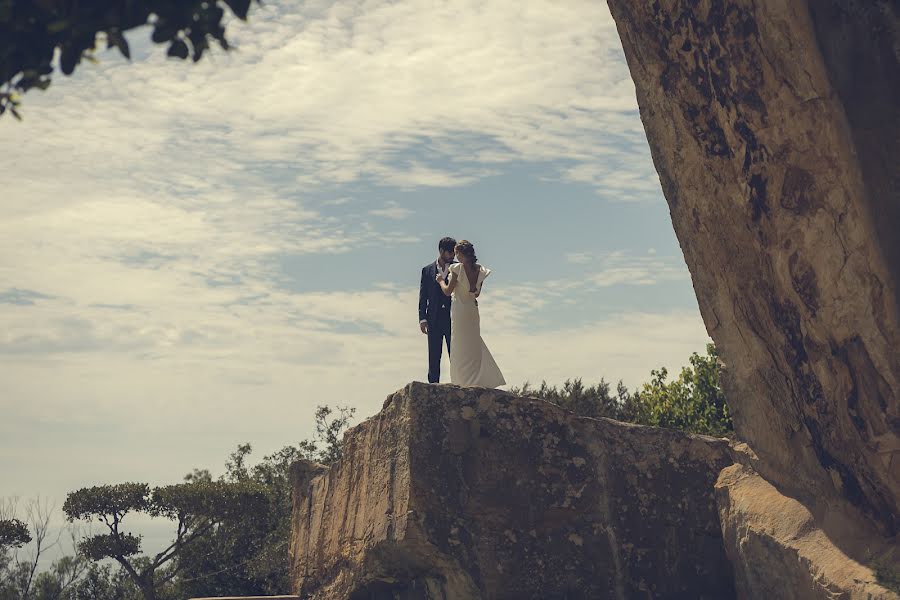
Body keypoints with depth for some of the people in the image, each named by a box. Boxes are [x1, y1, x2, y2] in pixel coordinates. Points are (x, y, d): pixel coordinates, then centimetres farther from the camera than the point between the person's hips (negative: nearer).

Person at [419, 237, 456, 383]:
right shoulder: (427, 270, 9)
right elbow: (423, 296, 7)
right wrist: (422, 318, 0)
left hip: (453, 318, -1)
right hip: (434, 320, 1)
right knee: (434, 356, 4)